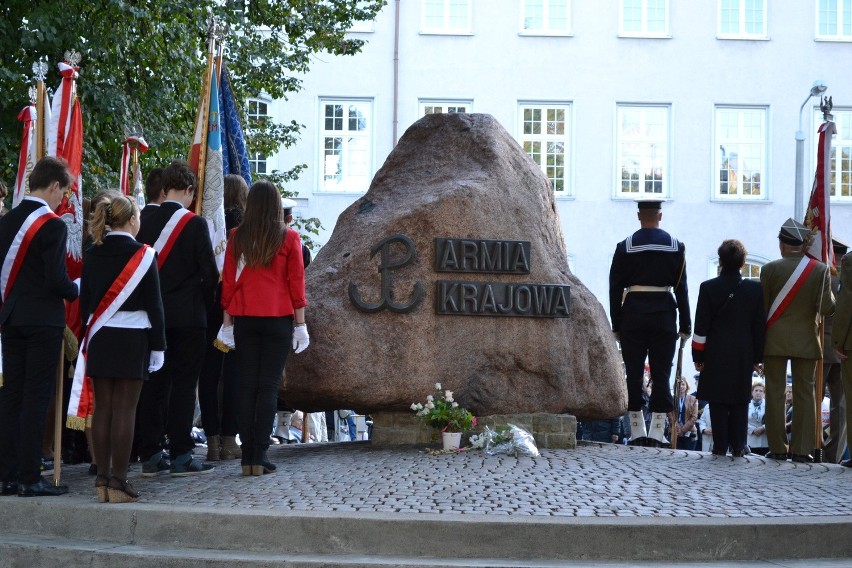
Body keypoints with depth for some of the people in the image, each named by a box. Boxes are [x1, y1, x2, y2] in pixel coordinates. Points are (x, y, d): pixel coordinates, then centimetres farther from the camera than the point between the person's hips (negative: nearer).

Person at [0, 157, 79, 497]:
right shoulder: (52, 225, -14)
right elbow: (56, 280, -18)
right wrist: (77, 290, 1)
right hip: (43, 320, -7)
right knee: (36, 398, -3)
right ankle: (30, 478, -2)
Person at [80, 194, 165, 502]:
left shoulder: (92, 255, 5)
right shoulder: (142, 255, -7)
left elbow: (84, 300, 7)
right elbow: (153, 303, -6)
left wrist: (90, 335, 14)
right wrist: (158, 346, 0)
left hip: (99, 338, 4)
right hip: (132, 338, -4)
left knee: (102, 407, 7)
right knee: (125, 409, -3)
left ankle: (102, 478, 10)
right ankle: (118, 481, -3)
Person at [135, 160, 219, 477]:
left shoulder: (146, 224, 3)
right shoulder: (195, 224, -9)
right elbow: (210, 272, -9)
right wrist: (204, 302, 8)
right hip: (188, 317, -4)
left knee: (153, 383, 8)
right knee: (183, 384, -1)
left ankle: (150, 456, 11)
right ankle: (181, 456, -1)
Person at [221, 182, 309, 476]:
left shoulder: (237, 237, 3)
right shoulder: (289, 237, -2)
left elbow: (228, 280, 5)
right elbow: (296, 282, -2)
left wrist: (228, 319, 11)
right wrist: (300, 322, 3)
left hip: (244, 319, 2)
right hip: (278, 318, -2)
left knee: (247, 385, 6)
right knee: (269, 386, -1)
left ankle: (247, 457, 4)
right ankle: (260, 457, -4)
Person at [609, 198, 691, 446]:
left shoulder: (625, 246, 1)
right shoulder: (676, 246, 3)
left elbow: (615, 288, 1)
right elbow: (681, 287, 3)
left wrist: (616, 325, 5)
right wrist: (685, 325, 6)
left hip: (633, 314, 0)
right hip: (664, 312, 0)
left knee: (634, 373, 4)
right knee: (661, 374, 3)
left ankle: (637, 431, 5)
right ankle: (657, 431, 0)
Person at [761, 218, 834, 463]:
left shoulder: (770, 269, -5)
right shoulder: (820, 270, -3)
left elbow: (761, 308, -1)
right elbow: (826, 308, -6)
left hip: (775, 340, -1)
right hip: (806, 341, 1)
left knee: (775, 393, 4)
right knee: (804, 393, 6)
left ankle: (778, 449, 4)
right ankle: (802, 449, 4)